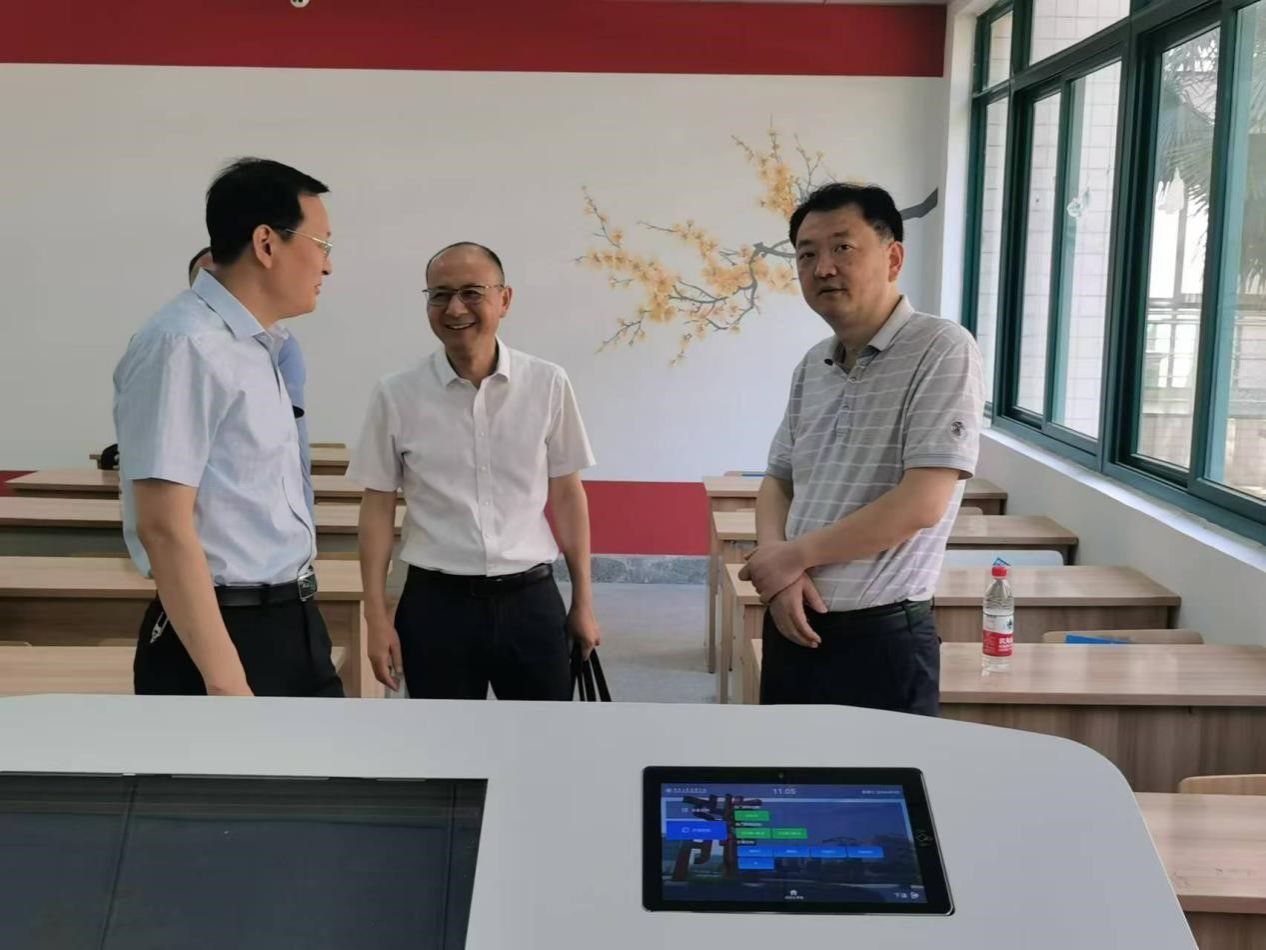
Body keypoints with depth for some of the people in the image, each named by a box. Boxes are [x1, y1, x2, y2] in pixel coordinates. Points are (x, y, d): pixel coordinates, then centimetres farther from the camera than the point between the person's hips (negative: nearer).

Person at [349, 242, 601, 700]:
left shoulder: (547, 385, -3)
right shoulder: (396, 395, -4)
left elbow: (567, 495, 5)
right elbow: (378, 507, 2)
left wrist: (583, 601, 7)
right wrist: (377, 616, -1)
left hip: (530, 600, 1)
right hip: (437, 604, 0)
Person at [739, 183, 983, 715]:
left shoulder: (941, 350, -12)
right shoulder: (812, 366, 10)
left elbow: (921, 503, -20)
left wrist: (792, 555, -11)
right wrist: (778, 569, -6)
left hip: (879, 640, -6)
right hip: (792, 628, 7)